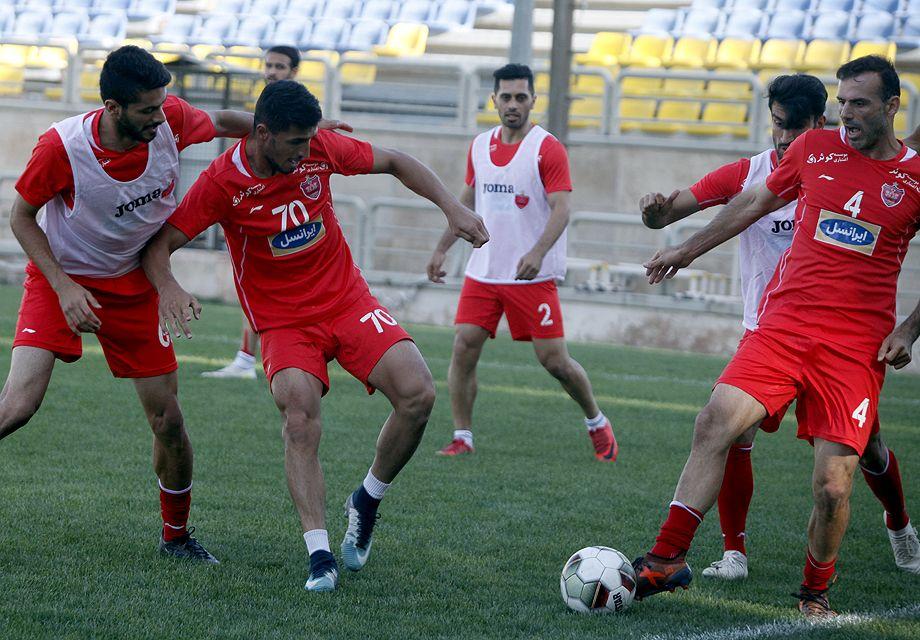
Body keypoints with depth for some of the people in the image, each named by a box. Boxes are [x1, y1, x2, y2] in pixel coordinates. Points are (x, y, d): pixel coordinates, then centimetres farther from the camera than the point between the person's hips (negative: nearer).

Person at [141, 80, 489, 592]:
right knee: (300, 419, -29)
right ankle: (320, 555, -26)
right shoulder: (223, 182, -16)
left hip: (348, 301, 3)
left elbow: (395, 163, 7)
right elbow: (159, 244, -13)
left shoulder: (320, 148, -8)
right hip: (283, 323, -3)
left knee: (418, 395, -17)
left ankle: (368, 502, 7)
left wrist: (452, 208, -4)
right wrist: (167, 287, -35)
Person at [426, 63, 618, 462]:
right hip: (483, 271, 5)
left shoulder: (548, 149, -8)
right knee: (464, 346, -8)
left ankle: (597, 424, 20)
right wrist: (441, 249, 17)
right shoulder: (480, 146, 9)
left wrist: (537, 253, -29)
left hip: (534, 275, -5)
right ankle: (462, 438, 1)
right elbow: (466, 202, 21)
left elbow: (561, 209, -15)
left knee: (554, 360, -3)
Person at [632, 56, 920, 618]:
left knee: (833, 486, -8)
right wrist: (688, 250, 27)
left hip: (857, 347, -2)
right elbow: (756, 203, 23)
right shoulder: (814, 149, 8)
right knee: (717, 423, -18)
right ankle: (668, 560, -12)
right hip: (783, 325, 2)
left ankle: (816, 592, 18)